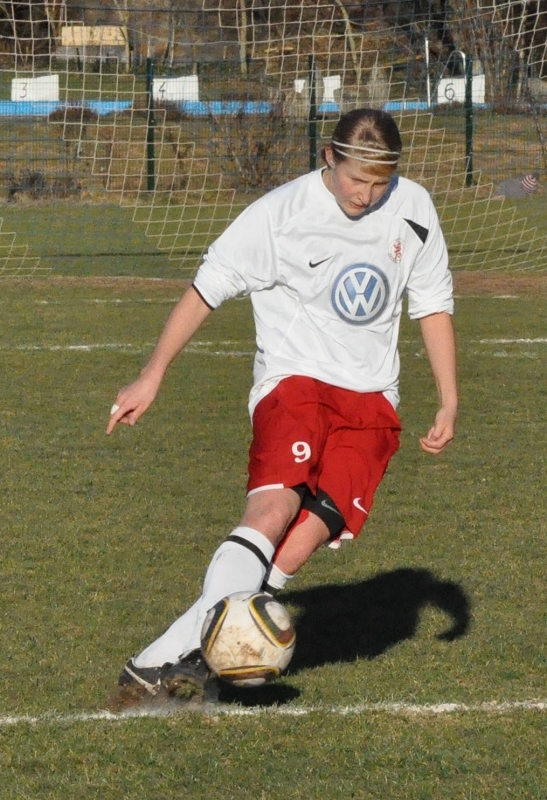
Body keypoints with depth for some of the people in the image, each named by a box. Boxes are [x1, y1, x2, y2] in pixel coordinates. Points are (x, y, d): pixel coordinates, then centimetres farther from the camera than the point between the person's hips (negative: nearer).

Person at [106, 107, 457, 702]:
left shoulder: (413, 210, 5)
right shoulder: (280, 213, -8)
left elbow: (433, 306, 16)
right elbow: (206, 290, -2)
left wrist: (448, 403, 10)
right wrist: (152, 376, -7)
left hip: (371, 399, 3)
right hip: (294, 380, -3)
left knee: (306, 537, -19)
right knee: (274, 505, -31)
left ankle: (170, 656, -17)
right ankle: (185, 652, -36)